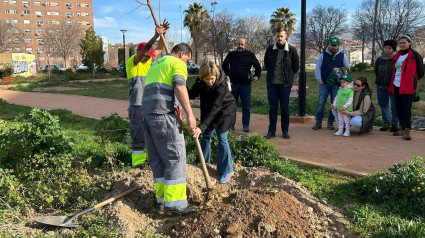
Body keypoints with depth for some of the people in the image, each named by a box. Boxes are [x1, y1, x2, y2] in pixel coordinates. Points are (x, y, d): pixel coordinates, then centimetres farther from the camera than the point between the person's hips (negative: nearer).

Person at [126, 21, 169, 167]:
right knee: (138, 132, -4)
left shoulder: (148, 61, 12)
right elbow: (144, 50, -22)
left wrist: (163, 33, -8)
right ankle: (137, 159, 2)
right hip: (137, 104, -7)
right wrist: (155, 36, -33)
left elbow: (160, 48, 8)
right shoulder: (132, 61, -6)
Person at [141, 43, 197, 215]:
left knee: (157, 158, 13)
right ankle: (174, 203, -5)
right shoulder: (177, 63, 3)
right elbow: (179, 87, -14)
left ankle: (162, 197, 18)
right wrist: (190, 114, -19)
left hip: (147, 114, 9)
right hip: (163, 114, -8)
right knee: (175, 157, -5)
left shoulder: (155, 64, 30)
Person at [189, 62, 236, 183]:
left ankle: (227, 170, 4)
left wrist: (201, 126, -46)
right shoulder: (200, 81, -18)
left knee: (222, 137, -9)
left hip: (225, 110, -6)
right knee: (206, 136, 10)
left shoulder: (222, 84, -35)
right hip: (208, 110, 6)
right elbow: (192, 94, -8)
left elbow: (215, 108, -40)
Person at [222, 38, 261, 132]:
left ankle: (246, 125, 9)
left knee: (246, 106, 1)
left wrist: (257, 76, -2)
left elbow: (258, 67, 12)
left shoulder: (250, 55, 3)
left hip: (245, 84, -2)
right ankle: (231, 124, 15)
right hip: (233, 84, 2)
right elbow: (224, 65, 24)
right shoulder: (231, 54, 8)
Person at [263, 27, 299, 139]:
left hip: (285, 84, -1)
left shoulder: (291, 50, -1)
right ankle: (271, 131, 12)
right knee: (272, 108, 5)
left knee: (285, 108, 6)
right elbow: (266, 64, 18)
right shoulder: (270, 49, 3)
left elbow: (296, 66, 9)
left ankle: (285, 131, 15)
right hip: (272, 83, 1)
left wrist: (288, 76, 8)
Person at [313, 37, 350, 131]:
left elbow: (348, 68, 15)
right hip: (324, 83, -1)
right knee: (321, 103, -3)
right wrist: (319, 80, -1)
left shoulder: (342, 56, 8)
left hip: (336, 84, 1)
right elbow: (317, 68, 6)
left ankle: (330, 123, 13)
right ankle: (318, 123, 3)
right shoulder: (323, 55, 5)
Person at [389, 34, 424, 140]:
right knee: (399, 108, 11)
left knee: (406, 109, -10)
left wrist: (411, 80, 5)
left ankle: (407, 130, -7)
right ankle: (402, 127, 23)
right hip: (396, 86, 6)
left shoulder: (415, 55, -3)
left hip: (408, 87, -6)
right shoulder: (397, 56, 15)